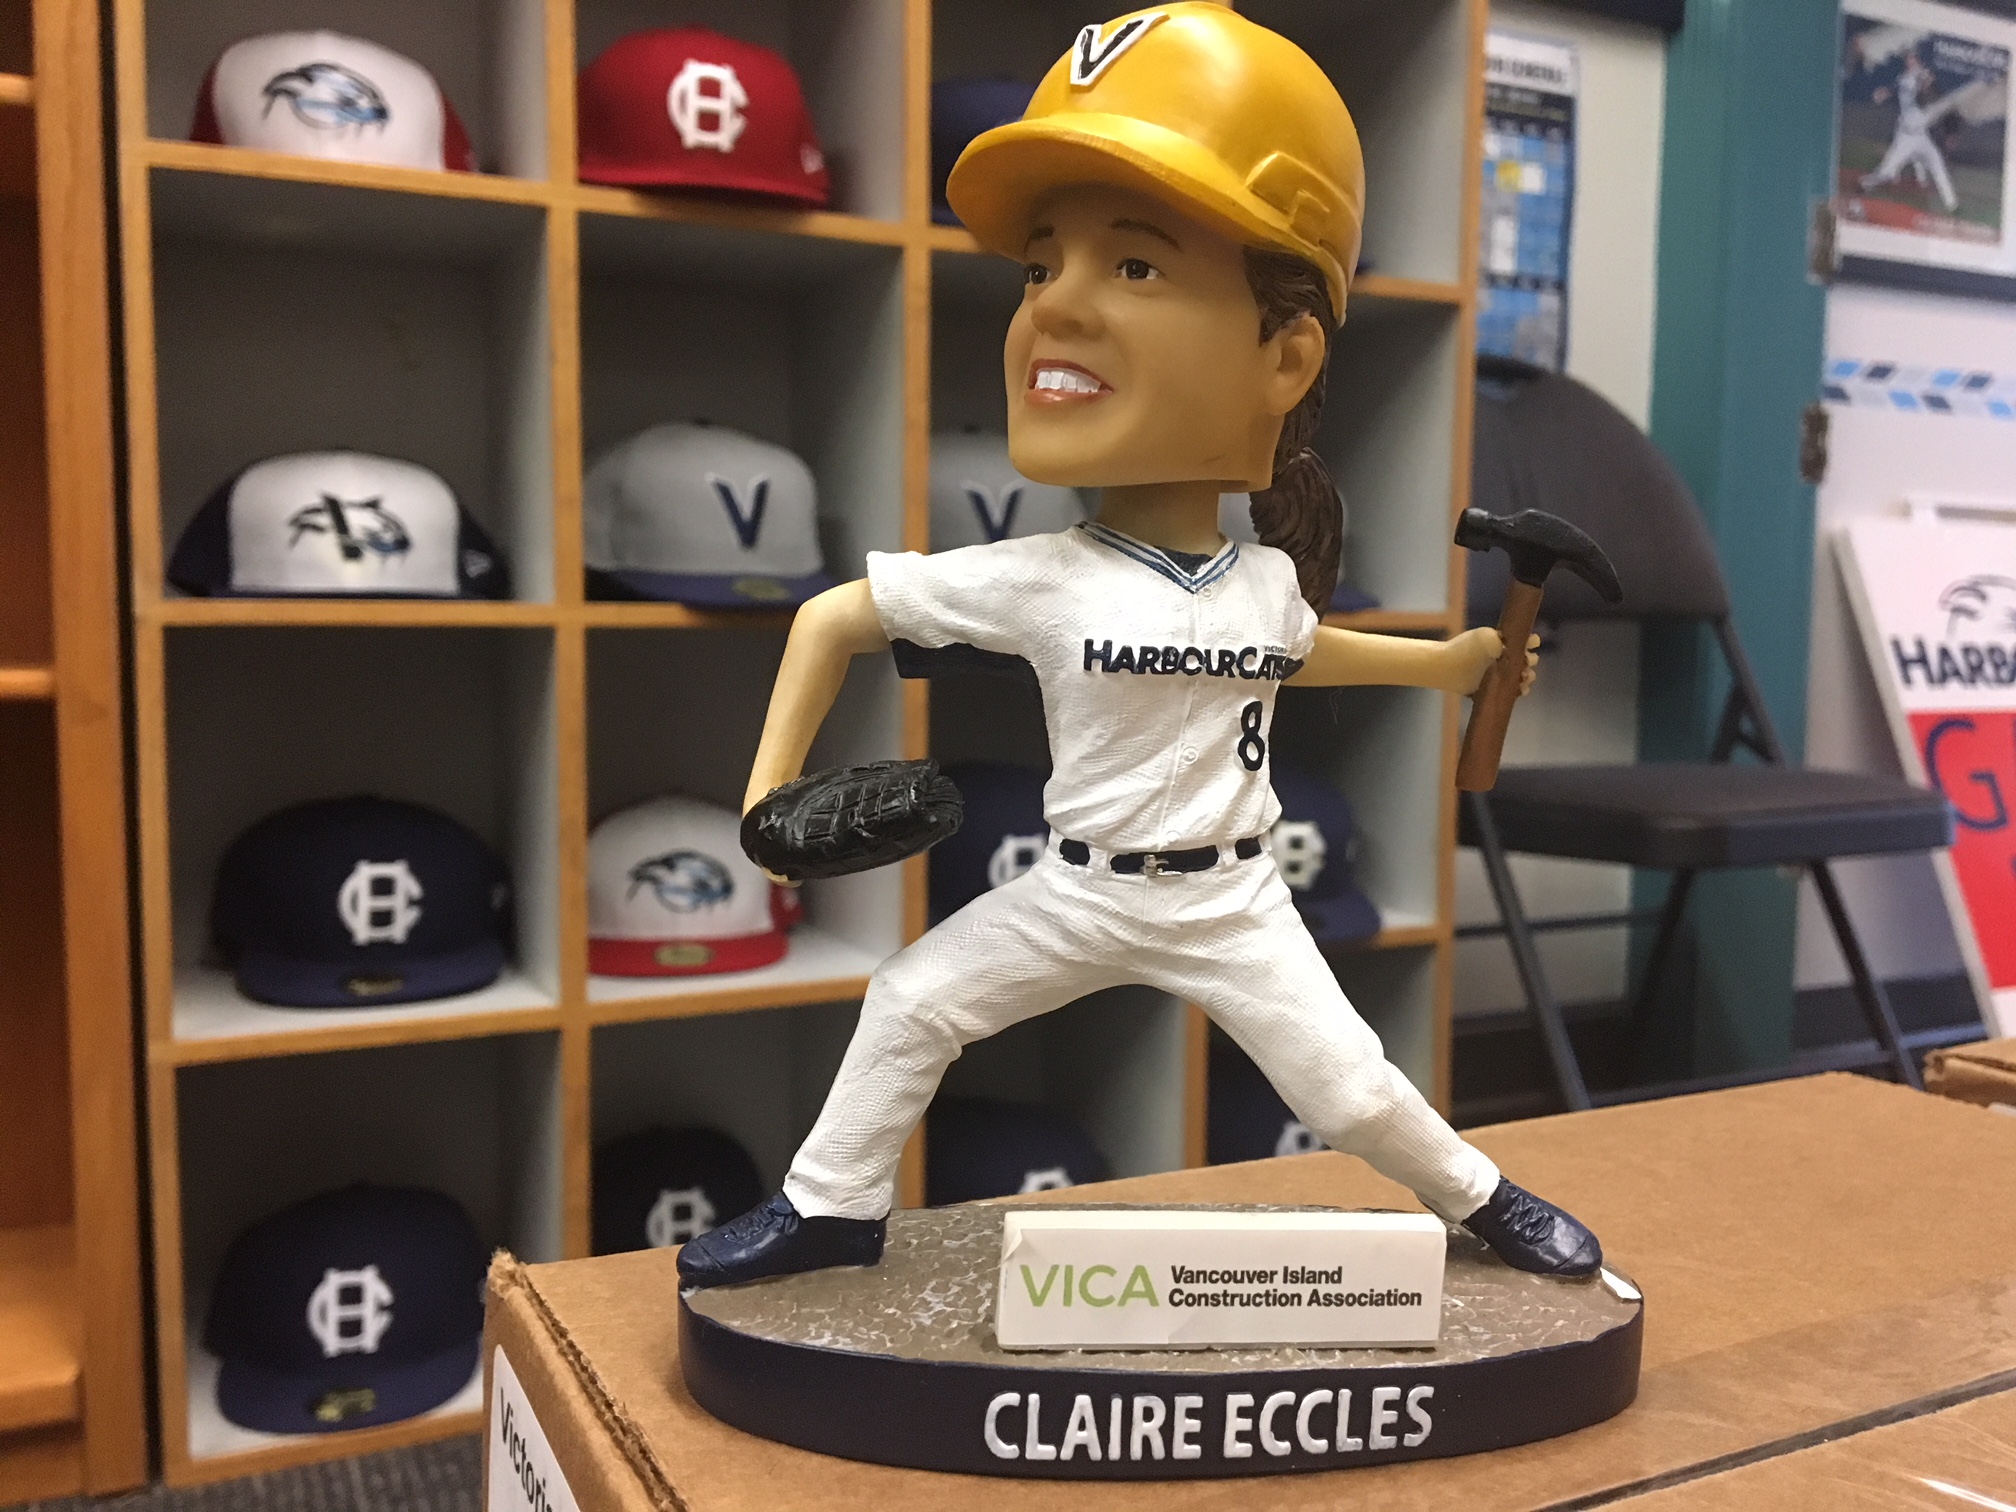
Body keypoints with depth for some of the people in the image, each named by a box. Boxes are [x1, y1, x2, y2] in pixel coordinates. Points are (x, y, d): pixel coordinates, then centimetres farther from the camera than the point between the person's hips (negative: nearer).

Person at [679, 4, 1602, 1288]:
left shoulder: (1265, 585, -7)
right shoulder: (1035, 582, -18)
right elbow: (832, 619, -9)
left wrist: (1448, 660, 20)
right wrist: (772, 786, -14)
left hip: (1233, 902, 1)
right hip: (1081, 892, 0)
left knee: (1353, 1088, 1)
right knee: (911, 1003, 0)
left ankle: (1480, 1196, 31)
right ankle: (833, 1207, 22)